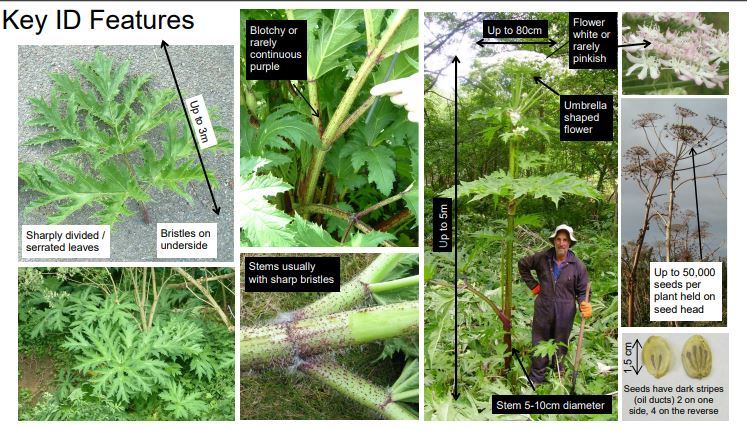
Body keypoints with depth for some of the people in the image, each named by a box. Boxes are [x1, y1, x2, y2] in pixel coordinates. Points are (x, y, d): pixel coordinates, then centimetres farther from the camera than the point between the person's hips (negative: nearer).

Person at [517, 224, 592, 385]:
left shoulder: (578, 266, -8)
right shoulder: (542, 258, -5)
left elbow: (582, 291, -1)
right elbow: (523, 264, 13)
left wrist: (584, 304, -21)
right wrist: (532, 285, 7)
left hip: (565, 314, -1)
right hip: (543, 311, 1)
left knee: (560, 347, 13)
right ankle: (536, 377, 24)